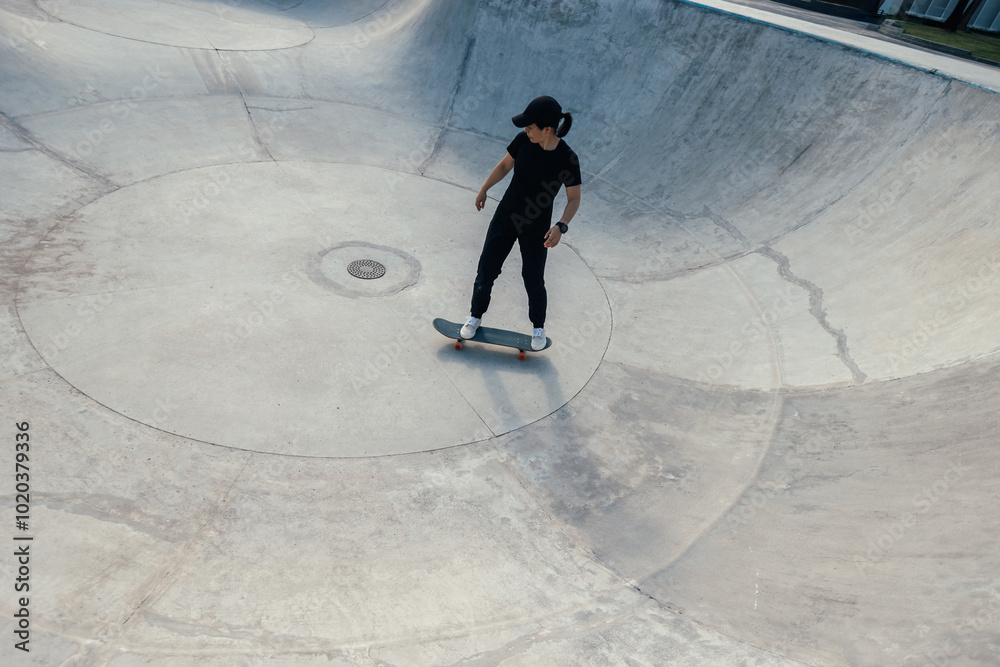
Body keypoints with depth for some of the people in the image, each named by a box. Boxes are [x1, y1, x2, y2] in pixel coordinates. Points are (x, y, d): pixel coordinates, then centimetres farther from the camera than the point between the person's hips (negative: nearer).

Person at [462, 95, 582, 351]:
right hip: (505, 216, 3)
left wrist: (561, 226, -28)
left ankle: (538, 327, 37)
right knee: (486, 271, 10)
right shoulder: (523, 140, -13)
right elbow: (504, 165, 5)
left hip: (536, 229, -3)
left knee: (533, 281, 10)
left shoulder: (567, 159, -22)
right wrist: (483, 190, 14)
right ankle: (476, 316, 36)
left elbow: (574, 199, -13)